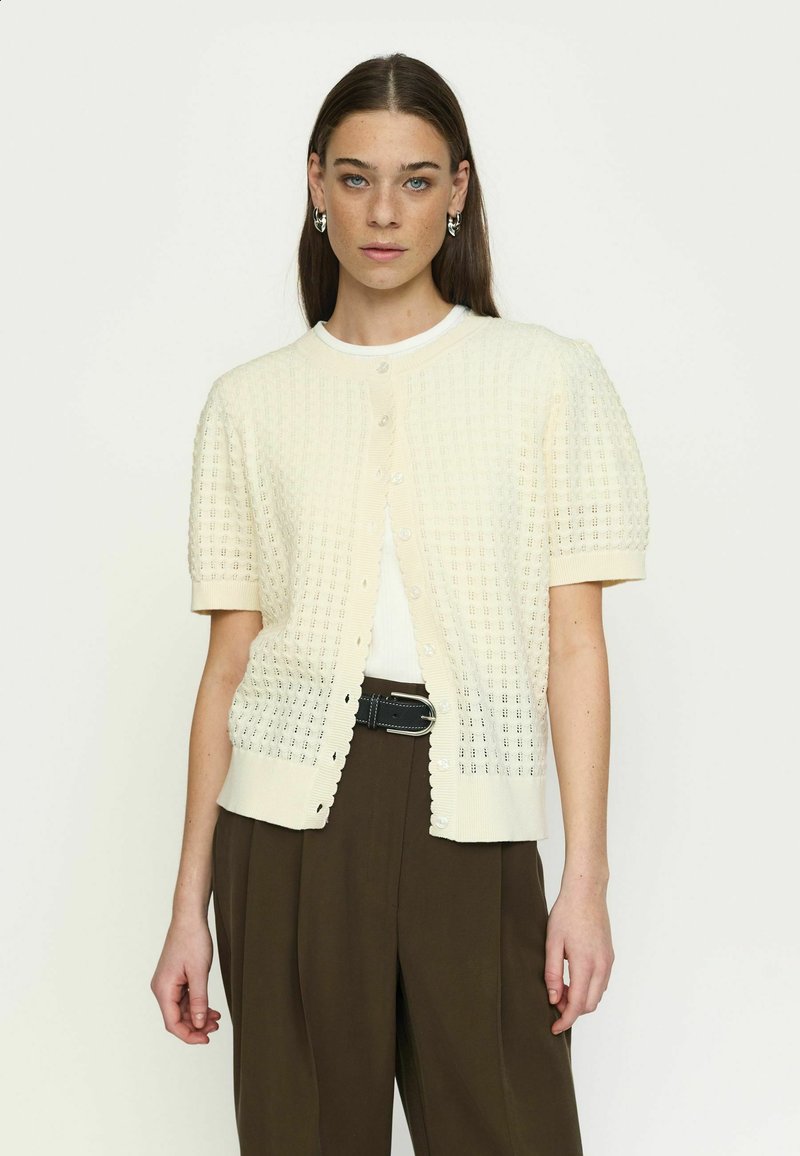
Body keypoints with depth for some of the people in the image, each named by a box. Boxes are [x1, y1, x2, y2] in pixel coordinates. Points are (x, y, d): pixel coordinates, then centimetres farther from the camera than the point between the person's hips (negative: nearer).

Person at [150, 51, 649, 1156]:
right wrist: (191, 905, 5)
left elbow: (575, 643, 0)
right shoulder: (250, 402, 7)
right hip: (292, 815, 1)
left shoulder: (551, 378, 4)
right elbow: (231, 656, 6)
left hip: (469, 822, -1)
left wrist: (585, 881, -6)